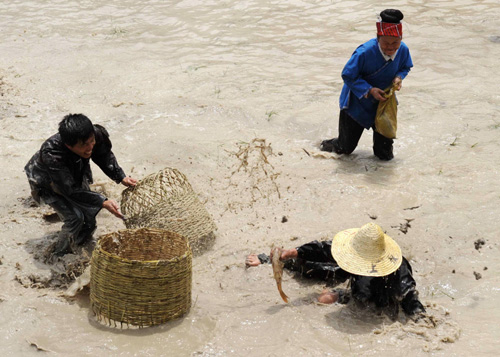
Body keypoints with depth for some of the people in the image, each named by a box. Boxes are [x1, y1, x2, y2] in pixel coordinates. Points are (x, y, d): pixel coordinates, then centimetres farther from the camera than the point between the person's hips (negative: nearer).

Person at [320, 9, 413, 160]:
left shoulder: (403, 50, -15)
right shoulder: (365, 52, -31)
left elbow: (405, 67, 7)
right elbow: (348, 75, -22)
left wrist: (399, 77, -16)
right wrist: (369, 90, -30)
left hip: (383, 100, 4)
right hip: (357, 102, -4)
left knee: (385, 154, 0)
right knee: (345, 148, 9)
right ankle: (327, 145, 43)